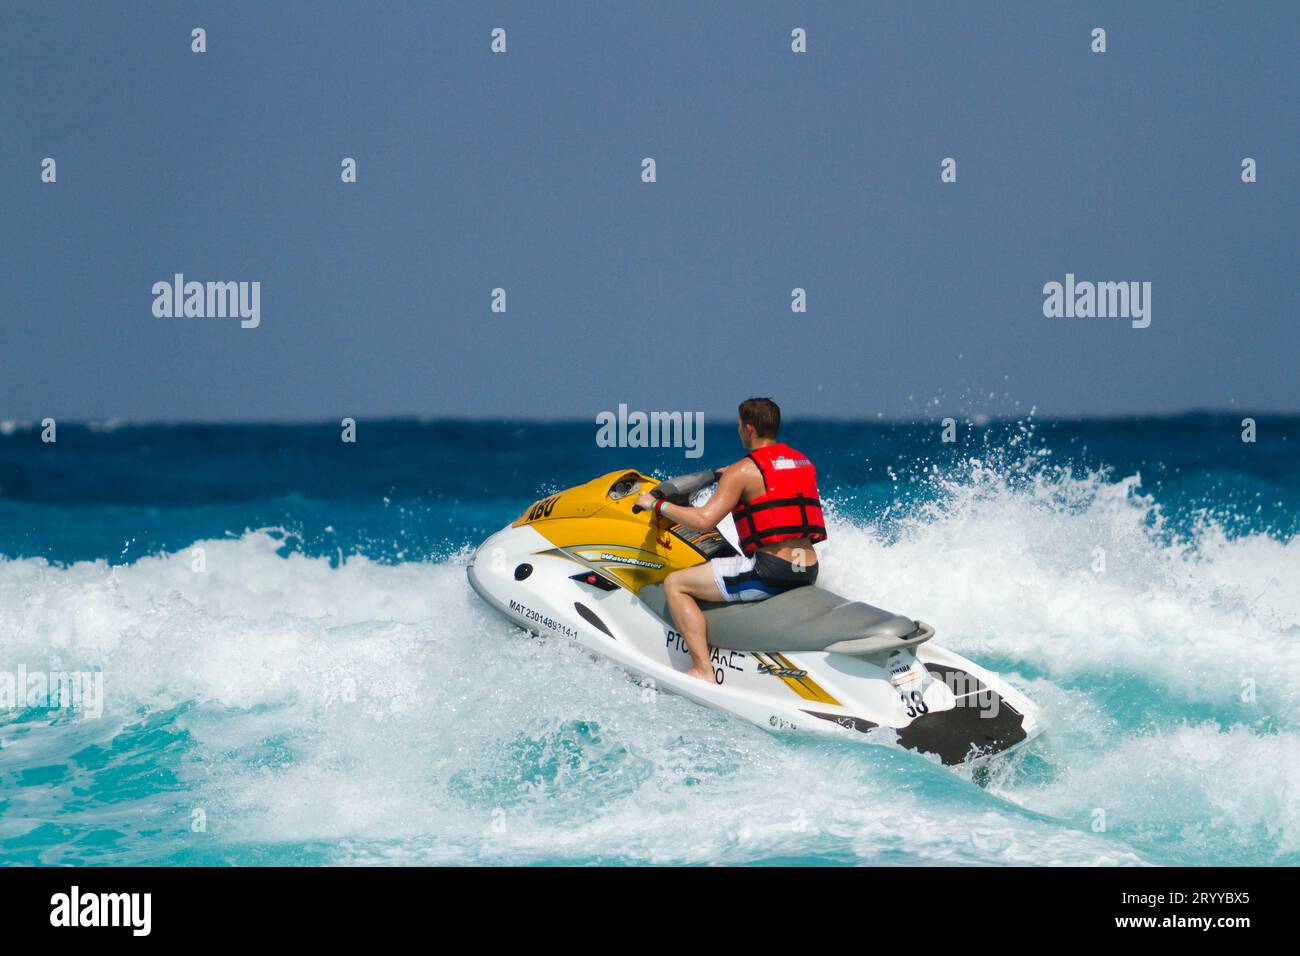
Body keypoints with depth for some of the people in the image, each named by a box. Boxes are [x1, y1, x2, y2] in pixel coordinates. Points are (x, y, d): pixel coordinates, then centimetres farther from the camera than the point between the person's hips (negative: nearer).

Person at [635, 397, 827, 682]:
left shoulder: (743, 471, -8)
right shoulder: (804, 463, 14)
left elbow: (703, 520, -15)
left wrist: (657, 505, -1)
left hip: (769, 569, -8)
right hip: (808, 571, 8)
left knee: (675, 584, -1)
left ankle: (703, 670, -13)